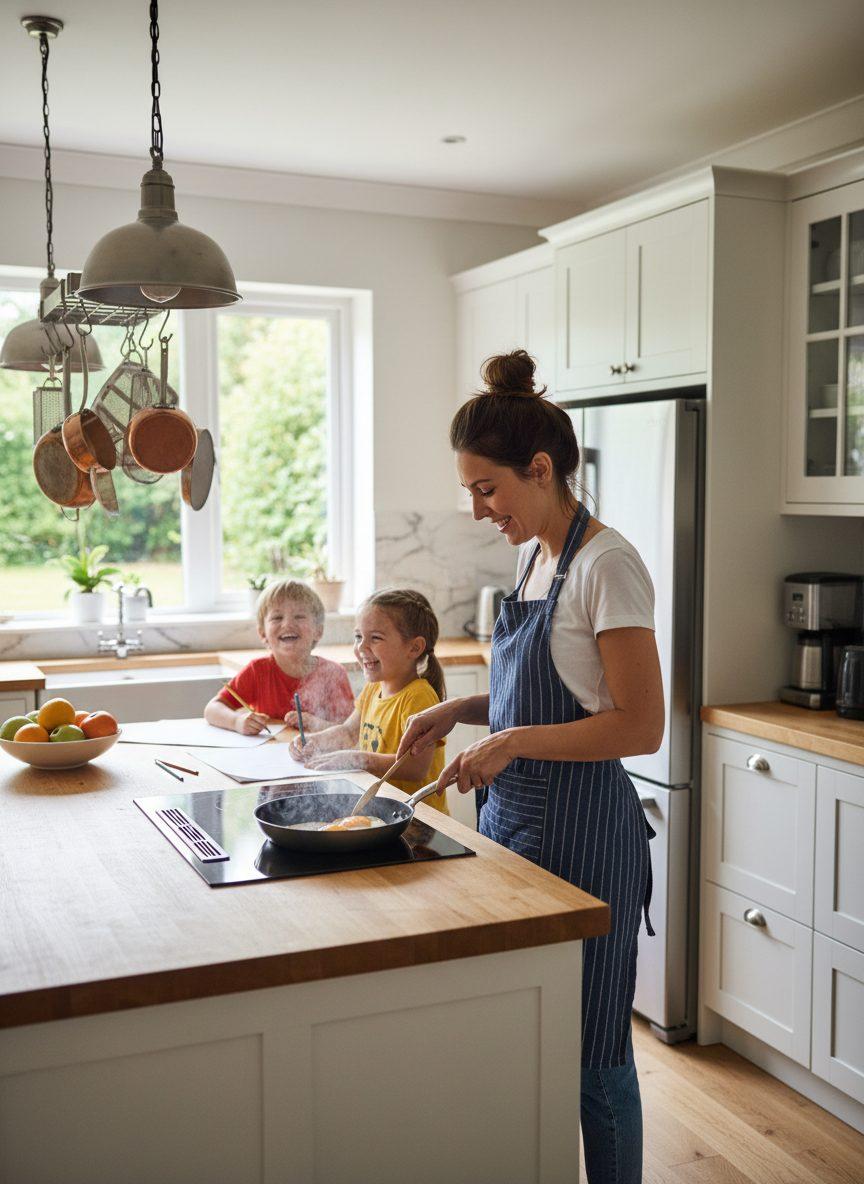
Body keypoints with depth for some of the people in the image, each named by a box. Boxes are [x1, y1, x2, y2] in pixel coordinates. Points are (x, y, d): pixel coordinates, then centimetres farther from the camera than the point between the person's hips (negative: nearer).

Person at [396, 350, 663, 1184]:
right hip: (514, 815, 9)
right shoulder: (534, 553, 9)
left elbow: (641, 726, -20)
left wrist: (514, 741, -24)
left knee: (589, 1054, 7)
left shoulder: (606, 566, -17)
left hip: (580, 831, -8)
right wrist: (462, 710, 5)